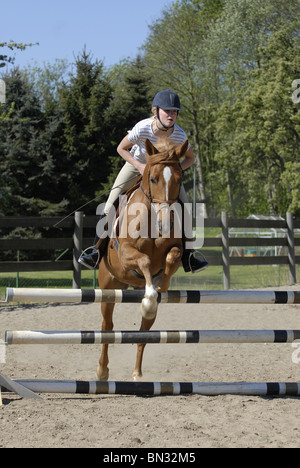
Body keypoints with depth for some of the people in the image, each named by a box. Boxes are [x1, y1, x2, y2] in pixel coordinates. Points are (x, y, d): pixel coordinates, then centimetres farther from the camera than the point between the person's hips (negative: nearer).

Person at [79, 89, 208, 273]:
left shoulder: (180, 135, -31)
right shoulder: (142, 128, -36)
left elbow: (190, 158, -11)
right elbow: (121, 149, -19)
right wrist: (139, 166, -30)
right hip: (138, 163, -1)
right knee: (112, 202, -12)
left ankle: (188, 257, 4)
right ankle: (97, 251, -1)